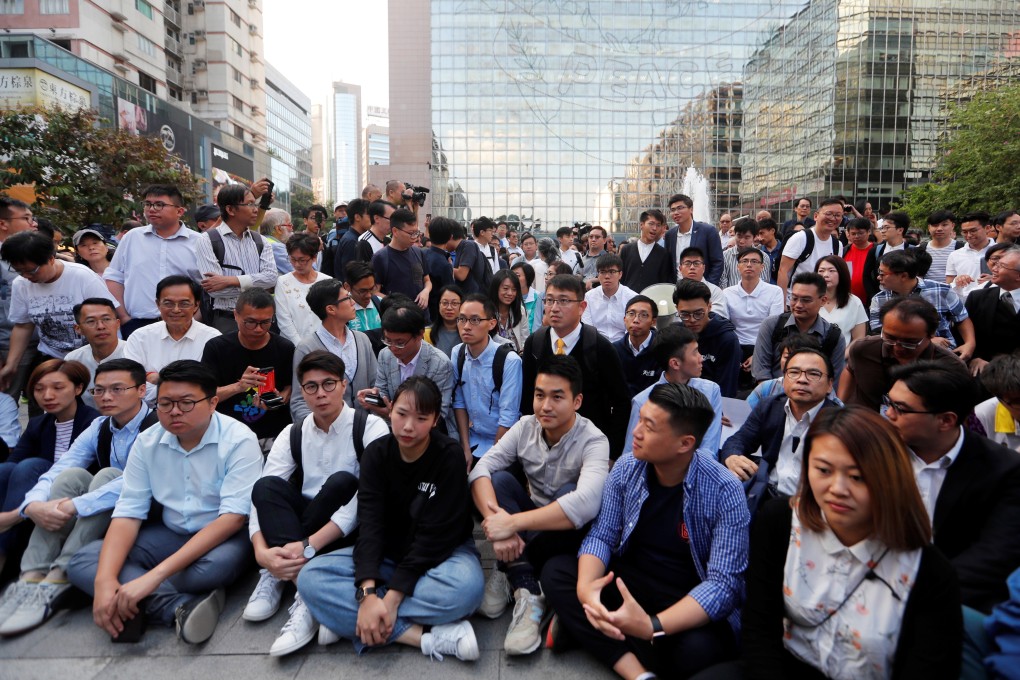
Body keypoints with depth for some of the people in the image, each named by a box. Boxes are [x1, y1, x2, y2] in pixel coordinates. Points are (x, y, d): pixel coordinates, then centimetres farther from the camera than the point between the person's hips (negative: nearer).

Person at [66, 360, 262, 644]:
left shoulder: (239, 440, -19)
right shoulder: (147, 442, -3)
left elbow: (233, 517, -26)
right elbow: (128, 514, -6)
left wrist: (155, 576, -32)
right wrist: (104, 580, -25)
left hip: (223, 536, -5)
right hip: (170, 534, 5)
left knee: (218, 563, -39)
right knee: (82, 562, -14)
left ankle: (144, 606, -13)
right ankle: (182, 607, -28)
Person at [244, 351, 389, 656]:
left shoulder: (371, 428, -12)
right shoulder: (291, 435, 1)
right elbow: (262, 495, -10)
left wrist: (309, 545, -32)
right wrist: (261, 551, -30)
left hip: (348, 531, -3)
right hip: (304, 522, 4)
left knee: (342, 481, -32)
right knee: (268, 485, -23)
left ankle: (279, 574, -26)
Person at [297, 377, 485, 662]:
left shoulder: (449, 456, -17)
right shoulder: (376, 453, -7)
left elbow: (435, 534, -21)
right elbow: (369, 523, -18)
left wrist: (392, 597, -27)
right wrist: (368, 592, -32)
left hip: (441, 552, -4)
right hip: (387, 554, 4)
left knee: (465, 586, -38)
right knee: (310, 577, -21)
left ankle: (347, 620, -24)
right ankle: (428, 636, -29)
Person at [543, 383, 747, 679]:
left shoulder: (724, 492, -20)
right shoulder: (626, 468, -7)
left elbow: (723, 582, -24)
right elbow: (602, 534, -4)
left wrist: (652, 627, -37)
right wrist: (585, 586, -27)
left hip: (693, 605, -5)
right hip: (630, 580, 5)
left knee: (697, 650, -36)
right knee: (555, 572, -16)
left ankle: (585, 629, -14)